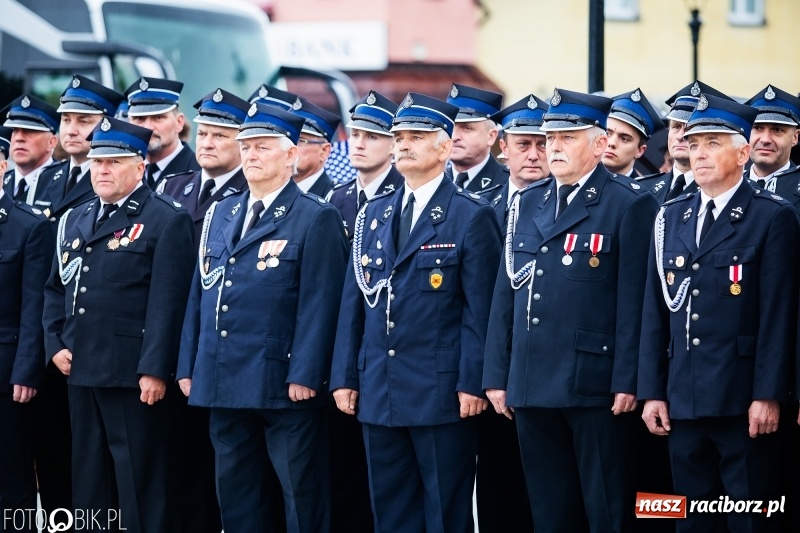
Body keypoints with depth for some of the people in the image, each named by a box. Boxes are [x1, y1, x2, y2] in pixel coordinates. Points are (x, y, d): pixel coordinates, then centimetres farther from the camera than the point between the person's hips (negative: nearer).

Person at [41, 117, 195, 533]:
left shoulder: (166, 221, -6)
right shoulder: (74, 220, 17)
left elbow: (167, 303, -12)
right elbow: (56, 289, 20)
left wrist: (154, 370, -18)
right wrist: (55, 345, 6)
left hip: (134, 374, -7)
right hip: (81, 370, 7)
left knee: (139, 482, -3)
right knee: (89, 478, 12)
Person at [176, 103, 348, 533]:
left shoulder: (316, 218, -5)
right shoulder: (220, 214, 15)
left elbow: (318, 303, -11)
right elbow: (200, 293, 17)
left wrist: (304, 375, -17)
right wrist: (188, 366, 11)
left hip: (283, 382, -7)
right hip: (223, 382, 7)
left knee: (301, 491, -1)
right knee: (235, 490, 11)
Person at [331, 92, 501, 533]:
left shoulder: (472, 216, -4)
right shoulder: (373, 215, 14)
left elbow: (479, 309, -8)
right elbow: (354, 302, 13)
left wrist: (472, 384, -13)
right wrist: (345, 377, 8)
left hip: (441, 393, -6)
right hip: (378, 393, 6)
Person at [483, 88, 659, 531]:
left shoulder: (630, 204, -4)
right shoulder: (527, 204, 15)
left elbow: (634, 300, -9)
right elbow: (505, 295, 15)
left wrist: (626, 382, -13)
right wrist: (496, 376, 10)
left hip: (595, 387, -6)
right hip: (532, 388, 6)